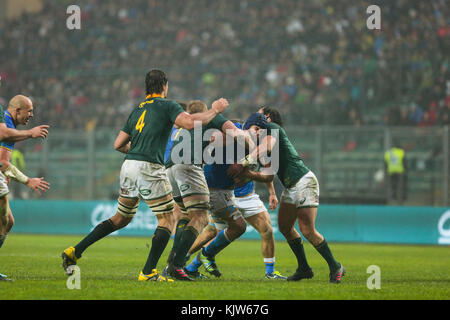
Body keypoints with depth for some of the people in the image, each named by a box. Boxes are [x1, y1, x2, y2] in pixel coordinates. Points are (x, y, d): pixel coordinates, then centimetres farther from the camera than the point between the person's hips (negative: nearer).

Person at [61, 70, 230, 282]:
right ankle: (148, 272, -8)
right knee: (166, 222, 1)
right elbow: (190, 122, -16)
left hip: (129, 166, 7)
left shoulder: (138, 110, 21)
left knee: (121, 219, 21)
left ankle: (74, 252, 18)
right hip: (149, 168, -7)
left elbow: (118, 144, 20)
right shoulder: (167, 105, 1)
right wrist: (214, 110, -3)